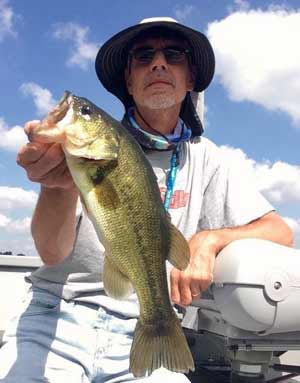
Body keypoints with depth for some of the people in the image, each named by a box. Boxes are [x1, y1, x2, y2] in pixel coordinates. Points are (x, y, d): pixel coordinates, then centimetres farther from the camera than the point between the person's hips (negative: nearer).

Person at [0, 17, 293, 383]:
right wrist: (59, 182, -33)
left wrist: (208, 239, -17)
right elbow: (52, 252, -11)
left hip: (142, 332, 3)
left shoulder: (203, 158, 5)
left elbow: (280, 232, 2)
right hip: (57, 312, -2)